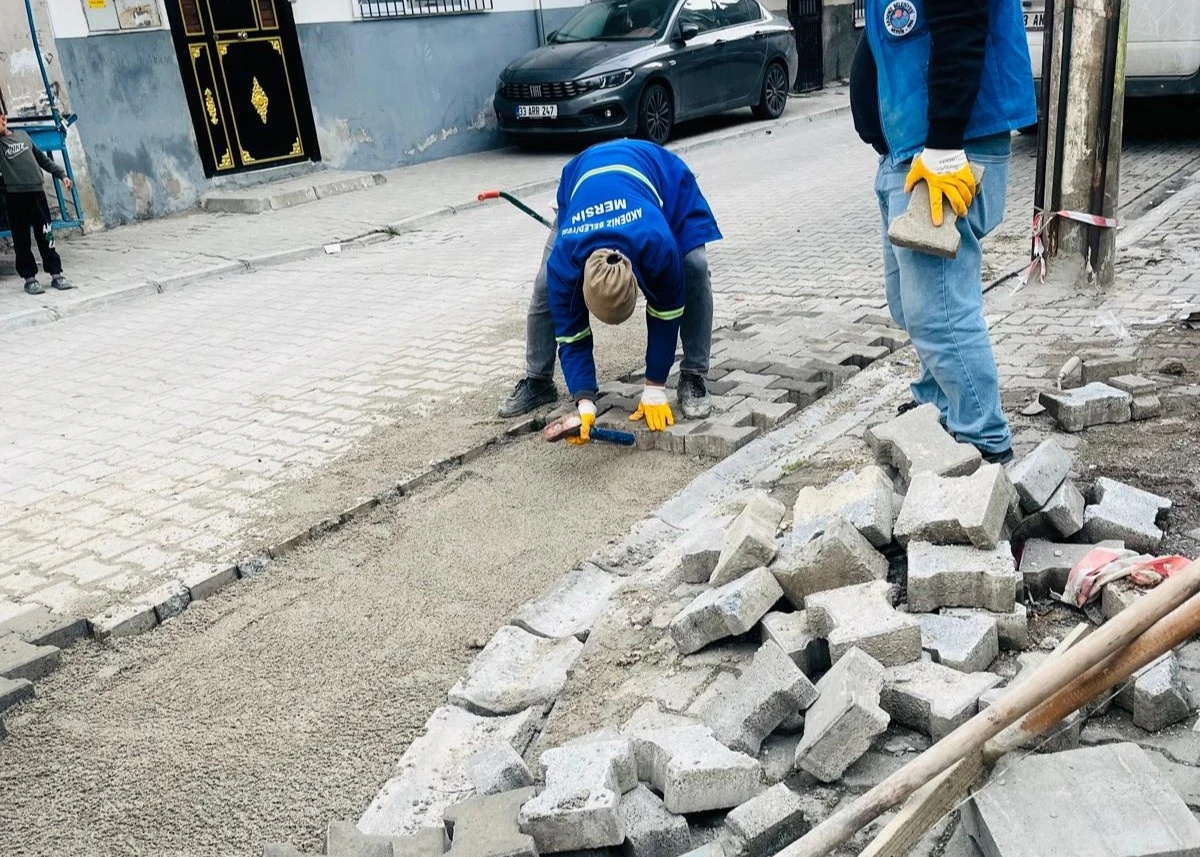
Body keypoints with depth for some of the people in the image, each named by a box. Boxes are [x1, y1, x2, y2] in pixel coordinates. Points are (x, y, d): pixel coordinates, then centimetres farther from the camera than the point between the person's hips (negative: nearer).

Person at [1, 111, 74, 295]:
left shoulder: (22, 135, 13)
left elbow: (42, 158, 20)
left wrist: (61, 174, 14)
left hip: (37, 192, 3)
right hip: (15, 196, -2)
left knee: (46, 236, 6)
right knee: (22, 240, 1)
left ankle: (56, 274, 12)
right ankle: (30, 278, 7)